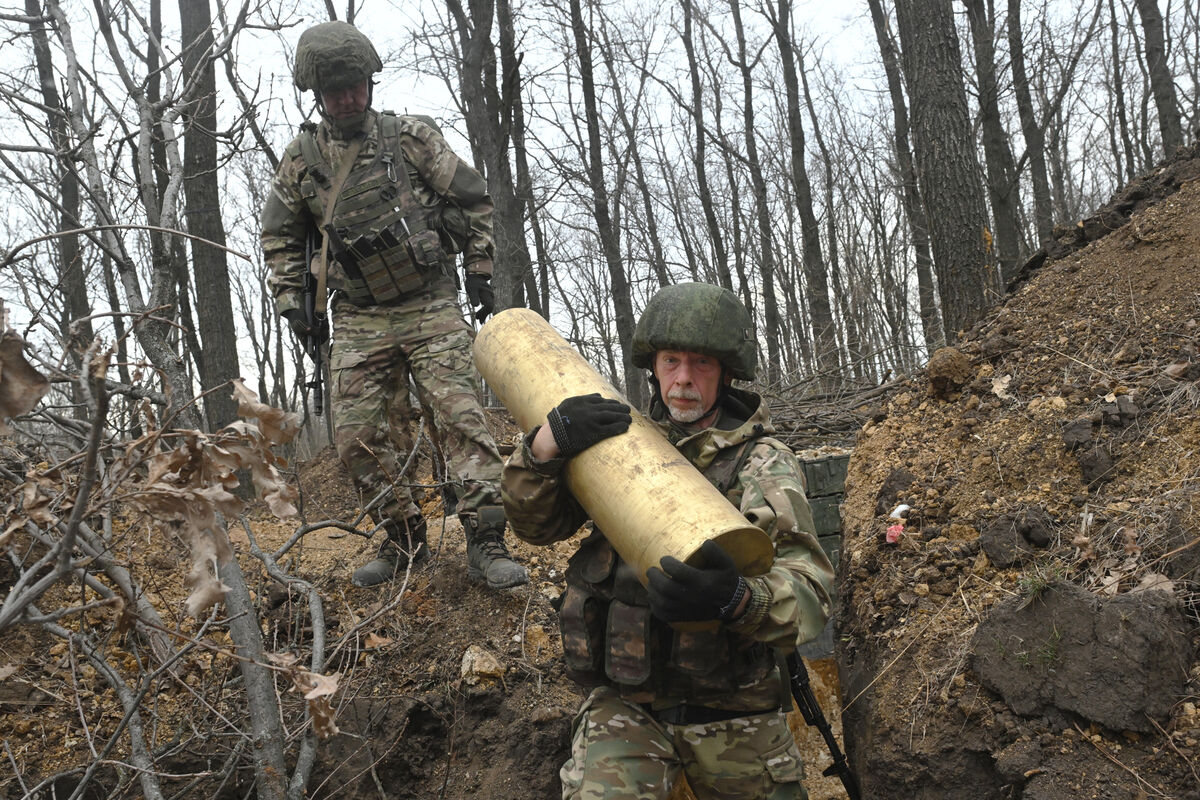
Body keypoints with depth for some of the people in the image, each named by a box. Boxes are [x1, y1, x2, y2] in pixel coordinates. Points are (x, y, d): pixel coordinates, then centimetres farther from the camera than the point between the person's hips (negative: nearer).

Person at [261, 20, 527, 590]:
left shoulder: (412, 137, -1)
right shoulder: (301, 157, 5)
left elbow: (472, 198, 6)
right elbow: (280, 235, 17)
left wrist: (479, 272, 4)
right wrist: (291, 299, 8)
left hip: (430, 307, -3)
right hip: (357, 319, 3)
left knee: (459, 413, -14)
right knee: (359, 435, 0)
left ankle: (486, 544, -14)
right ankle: (404, 540, 15)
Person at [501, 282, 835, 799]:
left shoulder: (761, 462, -8)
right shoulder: (625, 439, 5)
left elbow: (808, 592, -22)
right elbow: (535, 523, 4)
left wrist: (735, 598, -45)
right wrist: (544, 446, -17)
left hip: (731, 713, -1)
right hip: (624, 704, 1)